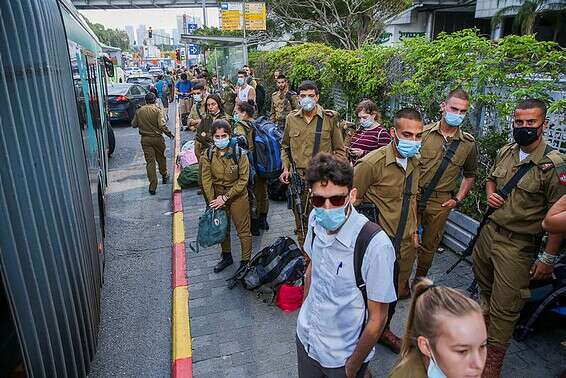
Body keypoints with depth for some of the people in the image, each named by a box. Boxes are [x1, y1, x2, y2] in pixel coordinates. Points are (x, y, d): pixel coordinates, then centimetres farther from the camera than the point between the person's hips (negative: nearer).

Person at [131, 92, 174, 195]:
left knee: (150, 162, 1)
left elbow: (134, 125, 9)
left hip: (145, 139, 2)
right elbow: (162, 125, -20)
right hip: (157, 138, -2)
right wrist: (169, 133, -6)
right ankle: (164, 176, 40)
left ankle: (152, 187, -1)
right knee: (161, 158, 20)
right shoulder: (157, 110, -10)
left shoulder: (139, 111, 1)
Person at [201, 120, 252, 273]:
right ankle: (226, 256, 42)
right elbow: (207, 180, -5)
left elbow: (243, 180, -17)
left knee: (243, 231, 6)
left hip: (237, 196, -4)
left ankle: (246, 261, 24)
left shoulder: (239, 153, -18)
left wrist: (225, 197, -19)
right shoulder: (208, 155, -7)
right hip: (217, 196, 4)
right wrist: (213, 202, -11)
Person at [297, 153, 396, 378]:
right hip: (306, 336, 5)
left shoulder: (376, 245, -31)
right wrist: (305, 312, 11)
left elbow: (377, 318, -20)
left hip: (342, 356, -5)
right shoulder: (316, 220, -12)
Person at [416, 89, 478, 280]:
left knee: (429, 245, 14)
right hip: (413, 196, -1)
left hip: (440, 203, 2)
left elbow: (470, 175, 16)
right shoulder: (424, 132, -4)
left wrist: (458, 199, 6)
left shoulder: (469, 143, 3)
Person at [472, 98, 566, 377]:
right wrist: (490, 194, 0)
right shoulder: (505, 152, 4)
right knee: (486, 289, 23)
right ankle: (484, 321, 48)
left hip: (519, 245, -6)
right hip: (489, 231, 6)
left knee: (504, 308, 3)